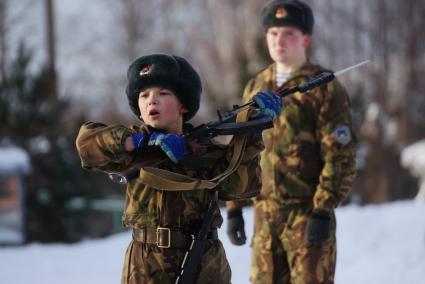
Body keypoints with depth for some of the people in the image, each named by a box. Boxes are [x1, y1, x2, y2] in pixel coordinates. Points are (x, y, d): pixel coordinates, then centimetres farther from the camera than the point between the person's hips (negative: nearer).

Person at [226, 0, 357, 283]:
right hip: (265, 214, 6)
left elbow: (341, 157, -11)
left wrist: (324, 211, -17)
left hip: (308, 214, -6)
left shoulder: (325, 89, -7)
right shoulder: (256, 88, 11)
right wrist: (234, 208, 11)